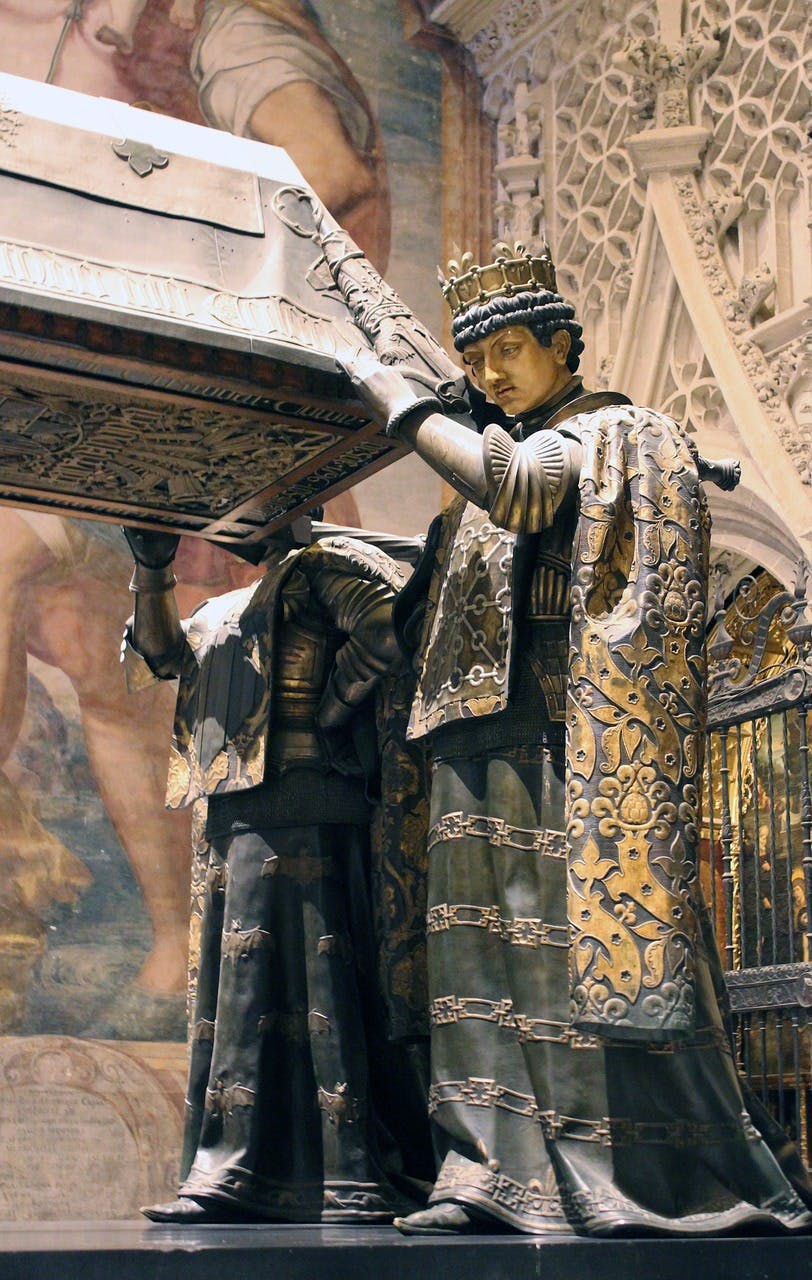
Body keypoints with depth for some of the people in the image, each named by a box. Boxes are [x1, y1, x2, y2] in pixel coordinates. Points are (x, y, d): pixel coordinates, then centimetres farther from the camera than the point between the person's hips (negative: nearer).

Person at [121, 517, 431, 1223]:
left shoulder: (323, 568, 6)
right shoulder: (223, 612, 31)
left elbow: (386, 627, -10)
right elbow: (160, 651, 20)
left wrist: (327, 710, -7)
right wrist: (152, 569, 9)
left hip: (299, 806, -8)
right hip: (226, 814, 9)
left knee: (312, 976, -12)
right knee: (233, 990, 4)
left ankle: (353, 1180, -11)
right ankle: (228, 1175, 6)